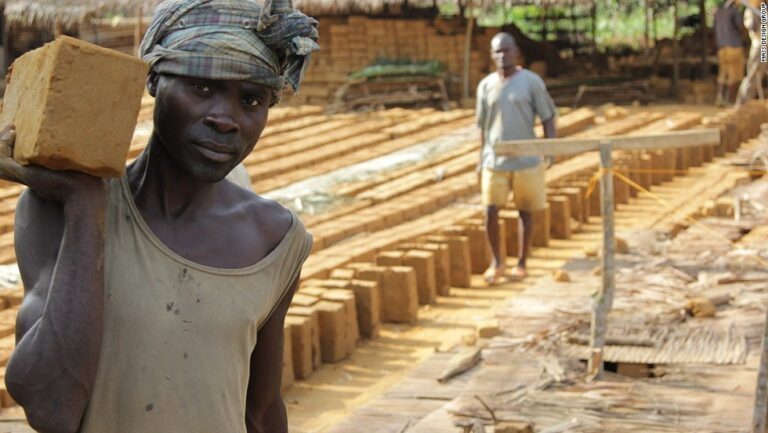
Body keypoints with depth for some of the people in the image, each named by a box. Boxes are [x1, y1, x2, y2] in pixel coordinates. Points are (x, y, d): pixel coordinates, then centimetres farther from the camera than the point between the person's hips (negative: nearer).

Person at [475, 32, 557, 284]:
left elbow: (548, 119, -2)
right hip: (495, 161, 2)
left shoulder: (532, 82, -4)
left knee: (525, 212, 6)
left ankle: (522, 263, 20)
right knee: (490, 211, -7)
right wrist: (481, 160, 11)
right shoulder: (486, 86, 5)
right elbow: (483, 127, 12)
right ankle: (496, 263, 9)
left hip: (527, 161, -2)